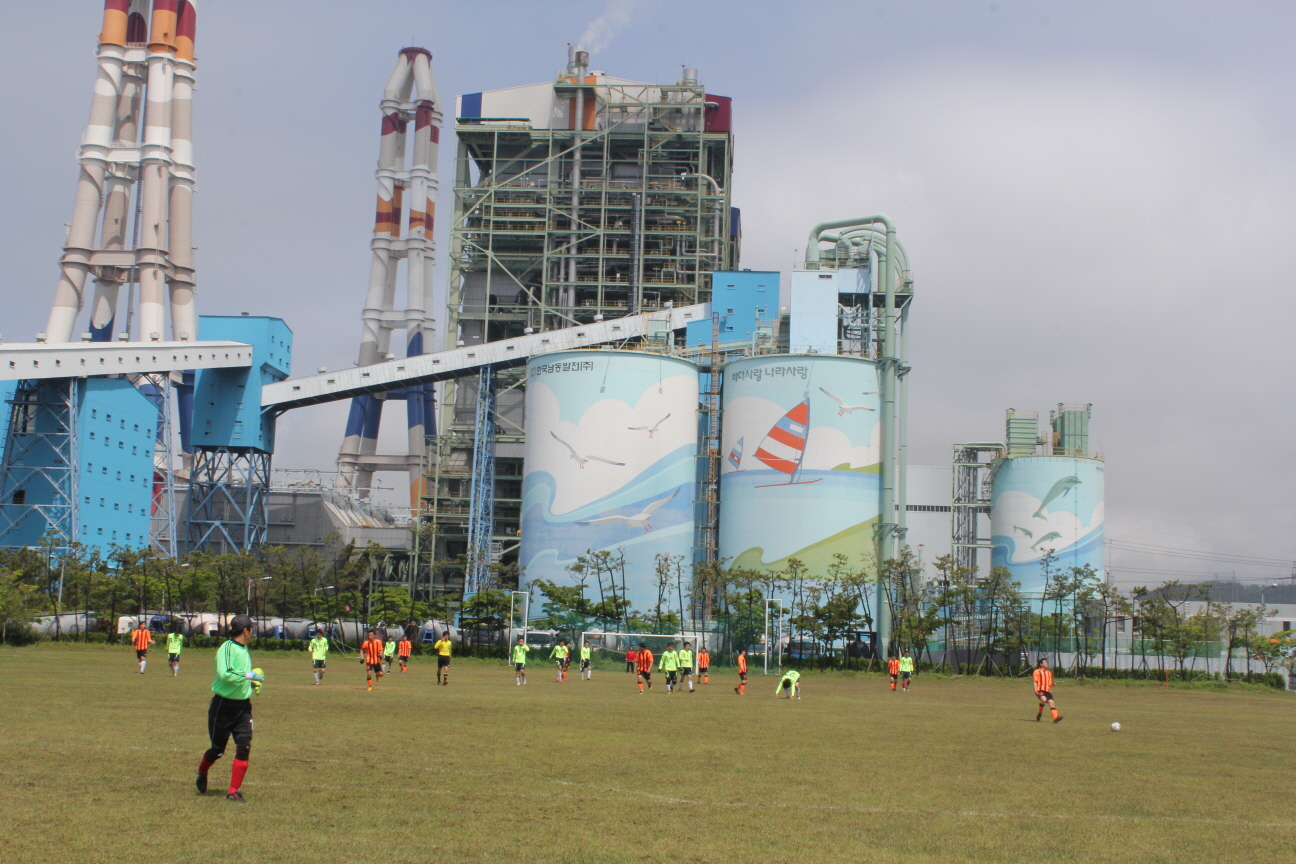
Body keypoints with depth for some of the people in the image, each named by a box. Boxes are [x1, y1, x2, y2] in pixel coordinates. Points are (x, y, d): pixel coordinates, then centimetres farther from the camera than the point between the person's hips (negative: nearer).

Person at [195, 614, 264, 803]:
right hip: (223, 706, -7)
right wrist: (248, 675, -25)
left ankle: (233, 791, 1)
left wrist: (252, 683, 12)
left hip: (243, 706, 7)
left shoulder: (244, 650, 12)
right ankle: (202, 773, 38)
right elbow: (224, 674, -31)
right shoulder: (227, 648, -15)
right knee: (218, 750, 6)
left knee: (244, 747, -7)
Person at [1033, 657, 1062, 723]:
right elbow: (1035, 682, -1)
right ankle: (1039, 713, -10)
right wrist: (1035, 690, -14)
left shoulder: (1049, 672, 24)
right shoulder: (1037, 672, 5)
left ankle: (1055, 717, -27)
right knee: (1044, 699, -32)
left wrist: (1052, 684, 5)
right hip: (1040, 690, -6)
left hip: (1048, 690, 6)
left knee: (1051, 703, -14)